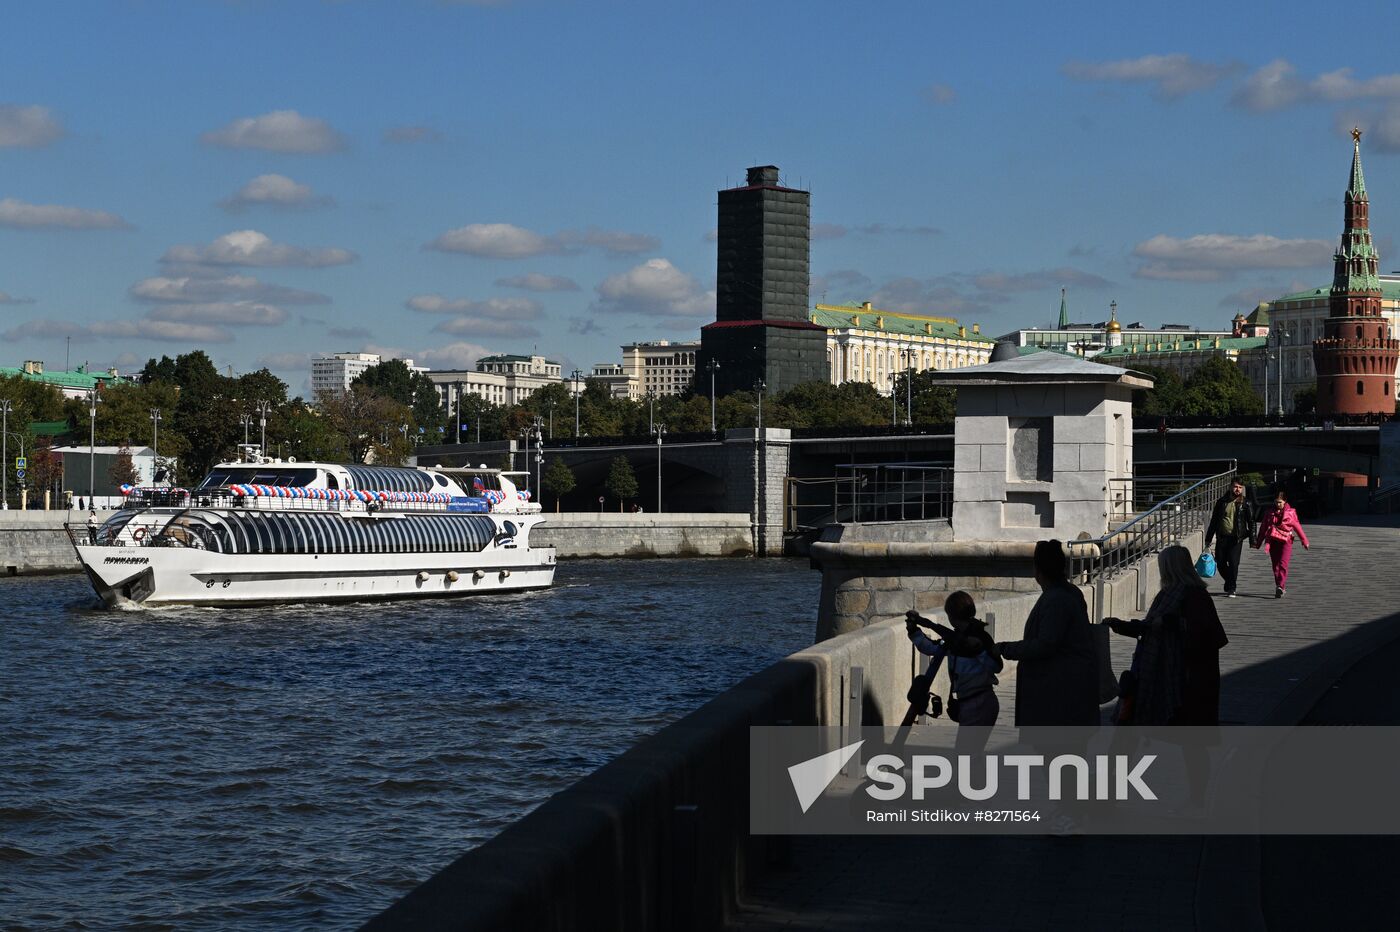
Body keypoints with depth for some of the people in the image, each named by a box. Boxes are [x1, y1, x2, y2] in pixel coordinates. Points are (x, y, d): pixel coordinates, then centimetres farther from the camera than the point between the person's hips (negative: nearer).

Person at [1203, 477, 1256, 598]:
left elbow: (1251, 521, 2)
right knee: (1220, 563, 5)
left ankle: (1231, 589, 1)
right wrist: (1208, 538, 10)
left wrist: (1252, 539, -5)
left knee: (1233, 563, -8)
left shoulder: (1245, 503, 1)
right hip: (1222, 537, 3)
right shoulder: (1222, 501, 6)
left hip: (1236, 538, -3)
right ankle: (1229, 583, 29)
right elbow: (1214, 520, 12)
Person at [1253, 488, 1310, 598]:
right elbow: (1263, 528, 16)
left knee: (1283, 564, -16)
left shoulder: (1290, 513, 2)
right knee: (1275, 565, 3)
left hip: (1286, 541, -3)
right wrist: (1258, 542, 18)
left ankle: (1280, 587, -22)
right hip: (1273, 541, 3)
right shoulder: (1269, 513, 10)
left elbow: (1297, 527, 7)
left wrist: (1305, 541, 10)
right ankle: (1280, 588, 13)